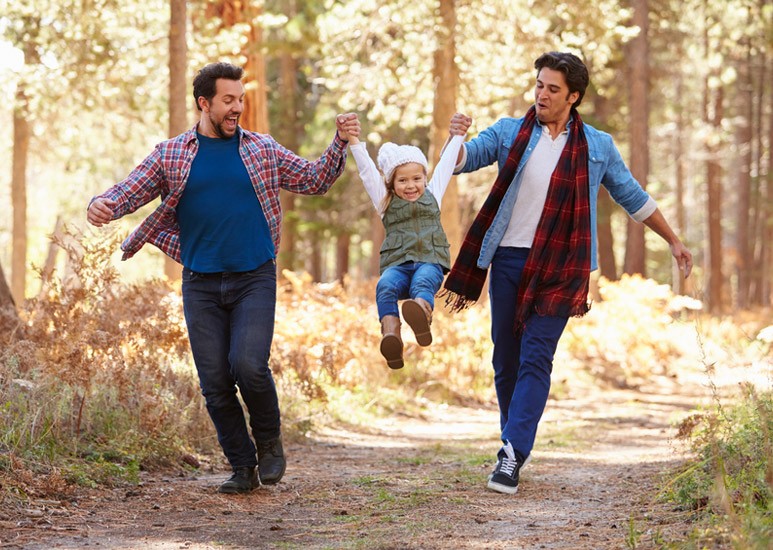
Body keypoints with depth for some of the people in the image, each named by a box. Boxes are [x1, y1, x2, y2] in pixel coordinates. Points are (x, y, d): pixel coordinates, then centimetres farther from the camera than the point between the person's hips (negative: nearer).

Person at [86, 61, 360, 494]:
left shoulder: (262, 149, 7)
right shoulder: (171, 155, 5)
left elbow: (315, 180, 12)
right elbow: (130, 191, 1)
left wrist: (341, 143, -3)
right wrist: (103, 206, -20)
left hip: (255, 279, -1)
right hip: (201, 284, 1)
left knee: (249, 365, -19)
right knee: (215, 382, -1)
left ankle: (269, 439, 9)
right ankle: (243, 467, 15)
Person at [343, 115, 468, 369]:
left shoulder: (432, 195, 24)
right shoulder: (386, 202, 21)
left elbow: (446, 164, 30)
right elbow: (367, 171, 14)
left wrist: (457, 135, 33)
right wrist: (354, 142, 8)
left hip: (430, 262, 0)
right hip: (397, 264, 0)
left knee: (423, 282, -36)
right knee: (385, 286, -34)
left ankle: (422, 313, -69)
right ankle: (391, 334, -56)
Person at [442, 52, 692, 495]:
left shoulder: (598, 146, 6)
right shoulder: (510, 133, 8)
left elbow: (633, 197, 17)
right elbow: (463, 160, 1)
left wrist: (674, 241, 22)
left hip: (558, 267, -2)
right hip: (508, 259, 2)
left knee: (536, 359, -12)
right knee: (506, 358, 6)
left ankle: (513, 457, -18)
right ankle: (516, 442, 25)